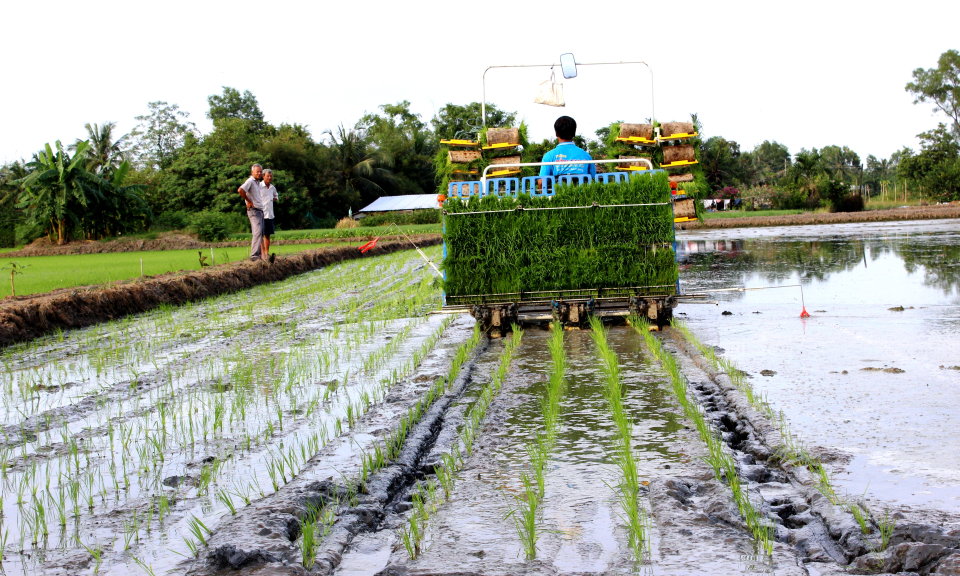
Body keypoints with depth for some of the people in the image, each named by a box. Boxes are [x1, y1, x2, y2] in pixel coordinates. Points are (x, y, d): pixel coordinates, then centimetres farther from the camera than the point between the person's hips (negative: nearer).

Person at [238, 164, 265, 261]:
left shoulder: (258, 182, 19)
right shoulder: (250, 181, -10)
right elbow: (240, 190, -27)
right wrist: (249, 201, -17)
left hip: (260, 210, 10)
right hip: (254, 210, -10)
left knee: (260, 233, 11)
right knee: (258, 232, -19)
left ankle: (259, 254, 16)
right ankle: (254, 255, -25)